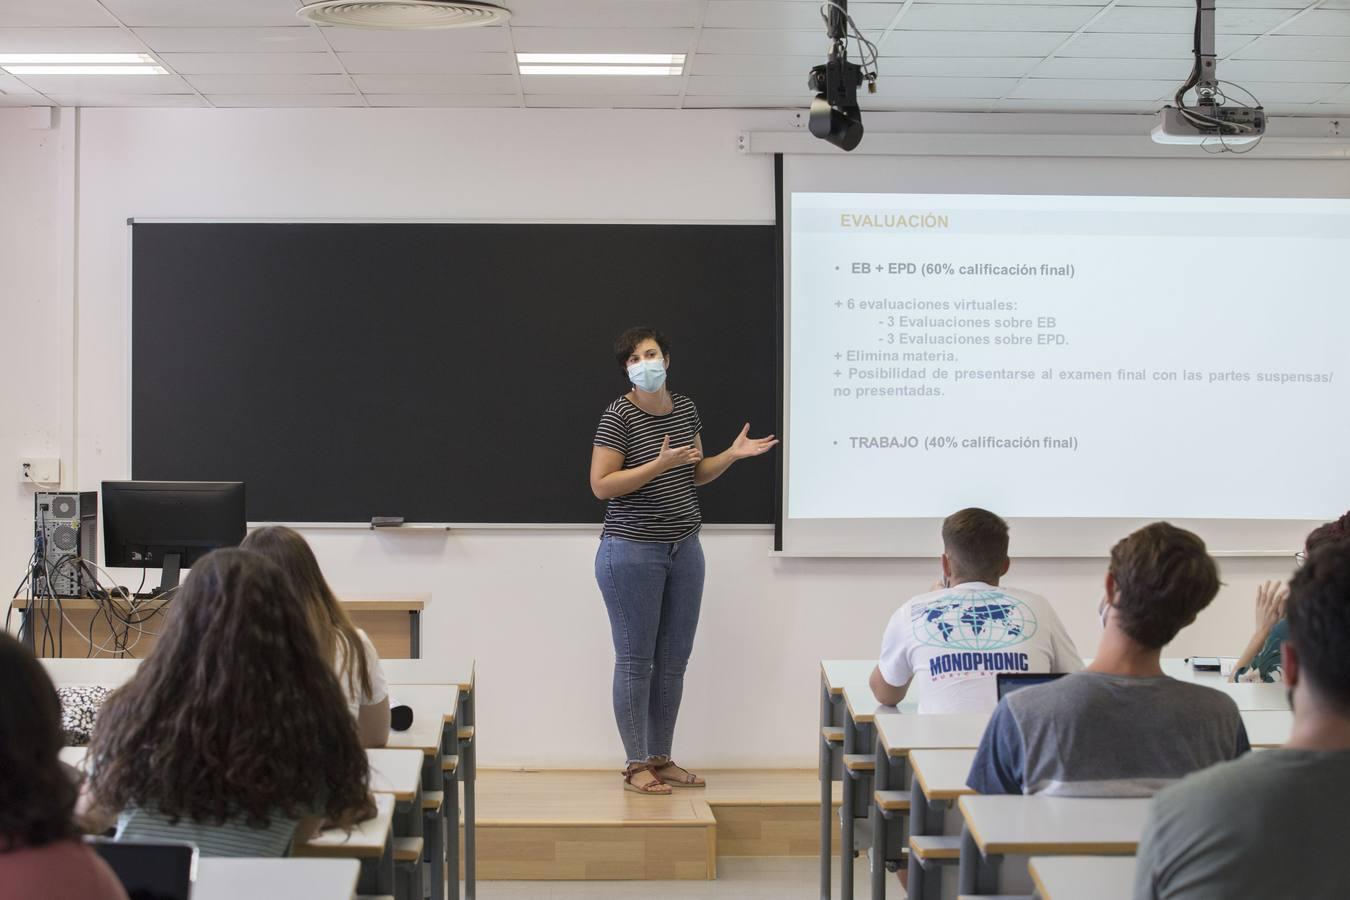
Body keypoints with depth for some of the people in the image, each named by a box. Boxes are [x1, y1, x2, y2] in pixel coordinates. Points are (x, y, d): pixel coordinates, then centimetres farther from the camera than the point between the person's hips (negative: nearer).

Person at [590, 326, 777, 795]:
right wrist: (660, 464, -23)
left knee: (673, 661, 11)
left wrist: (733, 453, 2)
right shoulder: (619, 416, -12)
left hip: (684, 549, 7)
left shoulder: (685, 408, 7)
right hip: (633, 550, -6)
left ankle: (661, 758, 21)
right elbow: (601, 485, -17)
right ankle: (635, 765, 9)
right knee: (635, 661, 0)